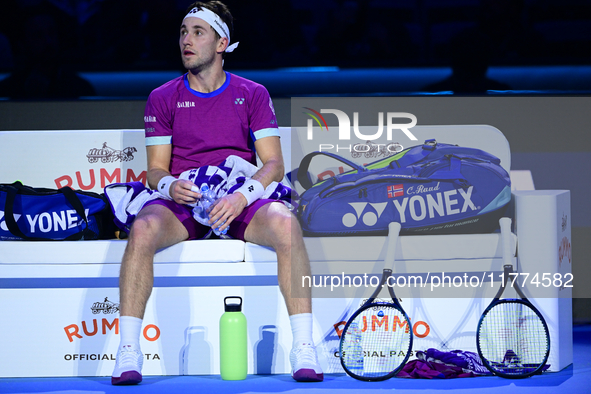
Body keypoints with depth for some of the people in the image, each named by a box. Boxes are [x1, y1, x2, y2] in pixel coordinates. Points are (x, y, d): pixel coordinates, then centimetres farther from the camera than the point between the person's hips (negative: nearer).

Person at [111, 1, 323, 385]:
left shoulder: (252, 94, 11)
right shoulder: (163, 98, 13)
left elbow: (274, 163, 3)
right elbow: (156, 168, 9)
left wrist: (244, 195, -18)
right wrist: (169, 185, -16)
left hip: (240, 205, 0)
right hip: (182, 205, 1)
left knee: (286, 224, -34)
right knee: (143, 228, -35)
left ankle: (304, 350, -32)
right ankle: (128, 353, -32)